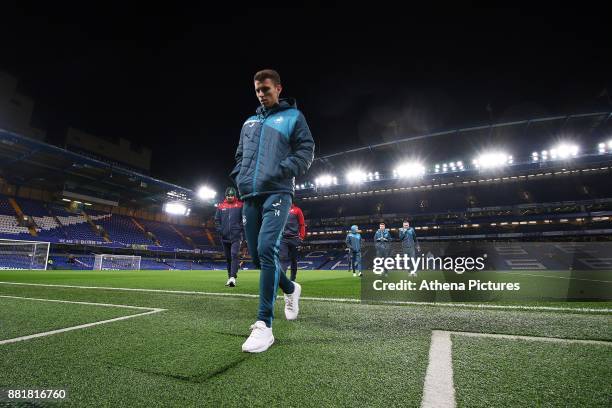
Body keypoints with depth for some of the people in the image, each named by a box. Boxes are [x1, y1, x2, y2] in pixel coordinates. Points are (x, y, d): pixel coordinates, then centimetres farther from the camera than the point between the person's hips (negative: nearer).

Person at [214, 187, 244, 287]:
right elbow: (217, 220, 11)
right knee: (228, 258, 10)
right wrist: (220, 231, -2)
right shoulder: (221, 206, 9)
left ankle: (233, 277, -23)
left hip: (236, 237, -3)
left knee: (234, 255, -17)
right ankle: (229, 277, 18)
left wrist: (241, 232, -8)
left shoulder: (240, 205, 3)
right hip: (225, 237, 4)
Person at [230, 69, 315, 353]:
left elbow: (306, 151, 0)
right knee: (257, 255, 6)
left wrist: (281, 172, -13)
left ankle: (264, 325, -16)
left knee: (267, 250, -21)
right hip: (250, 197, 6)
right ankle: (290, 288, 33)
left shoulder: (293, 116, 10)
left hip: (276, 194, -6)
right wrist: (240, 179, 9)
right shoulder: (249, 122, 25)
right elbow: (240, 156, 28)